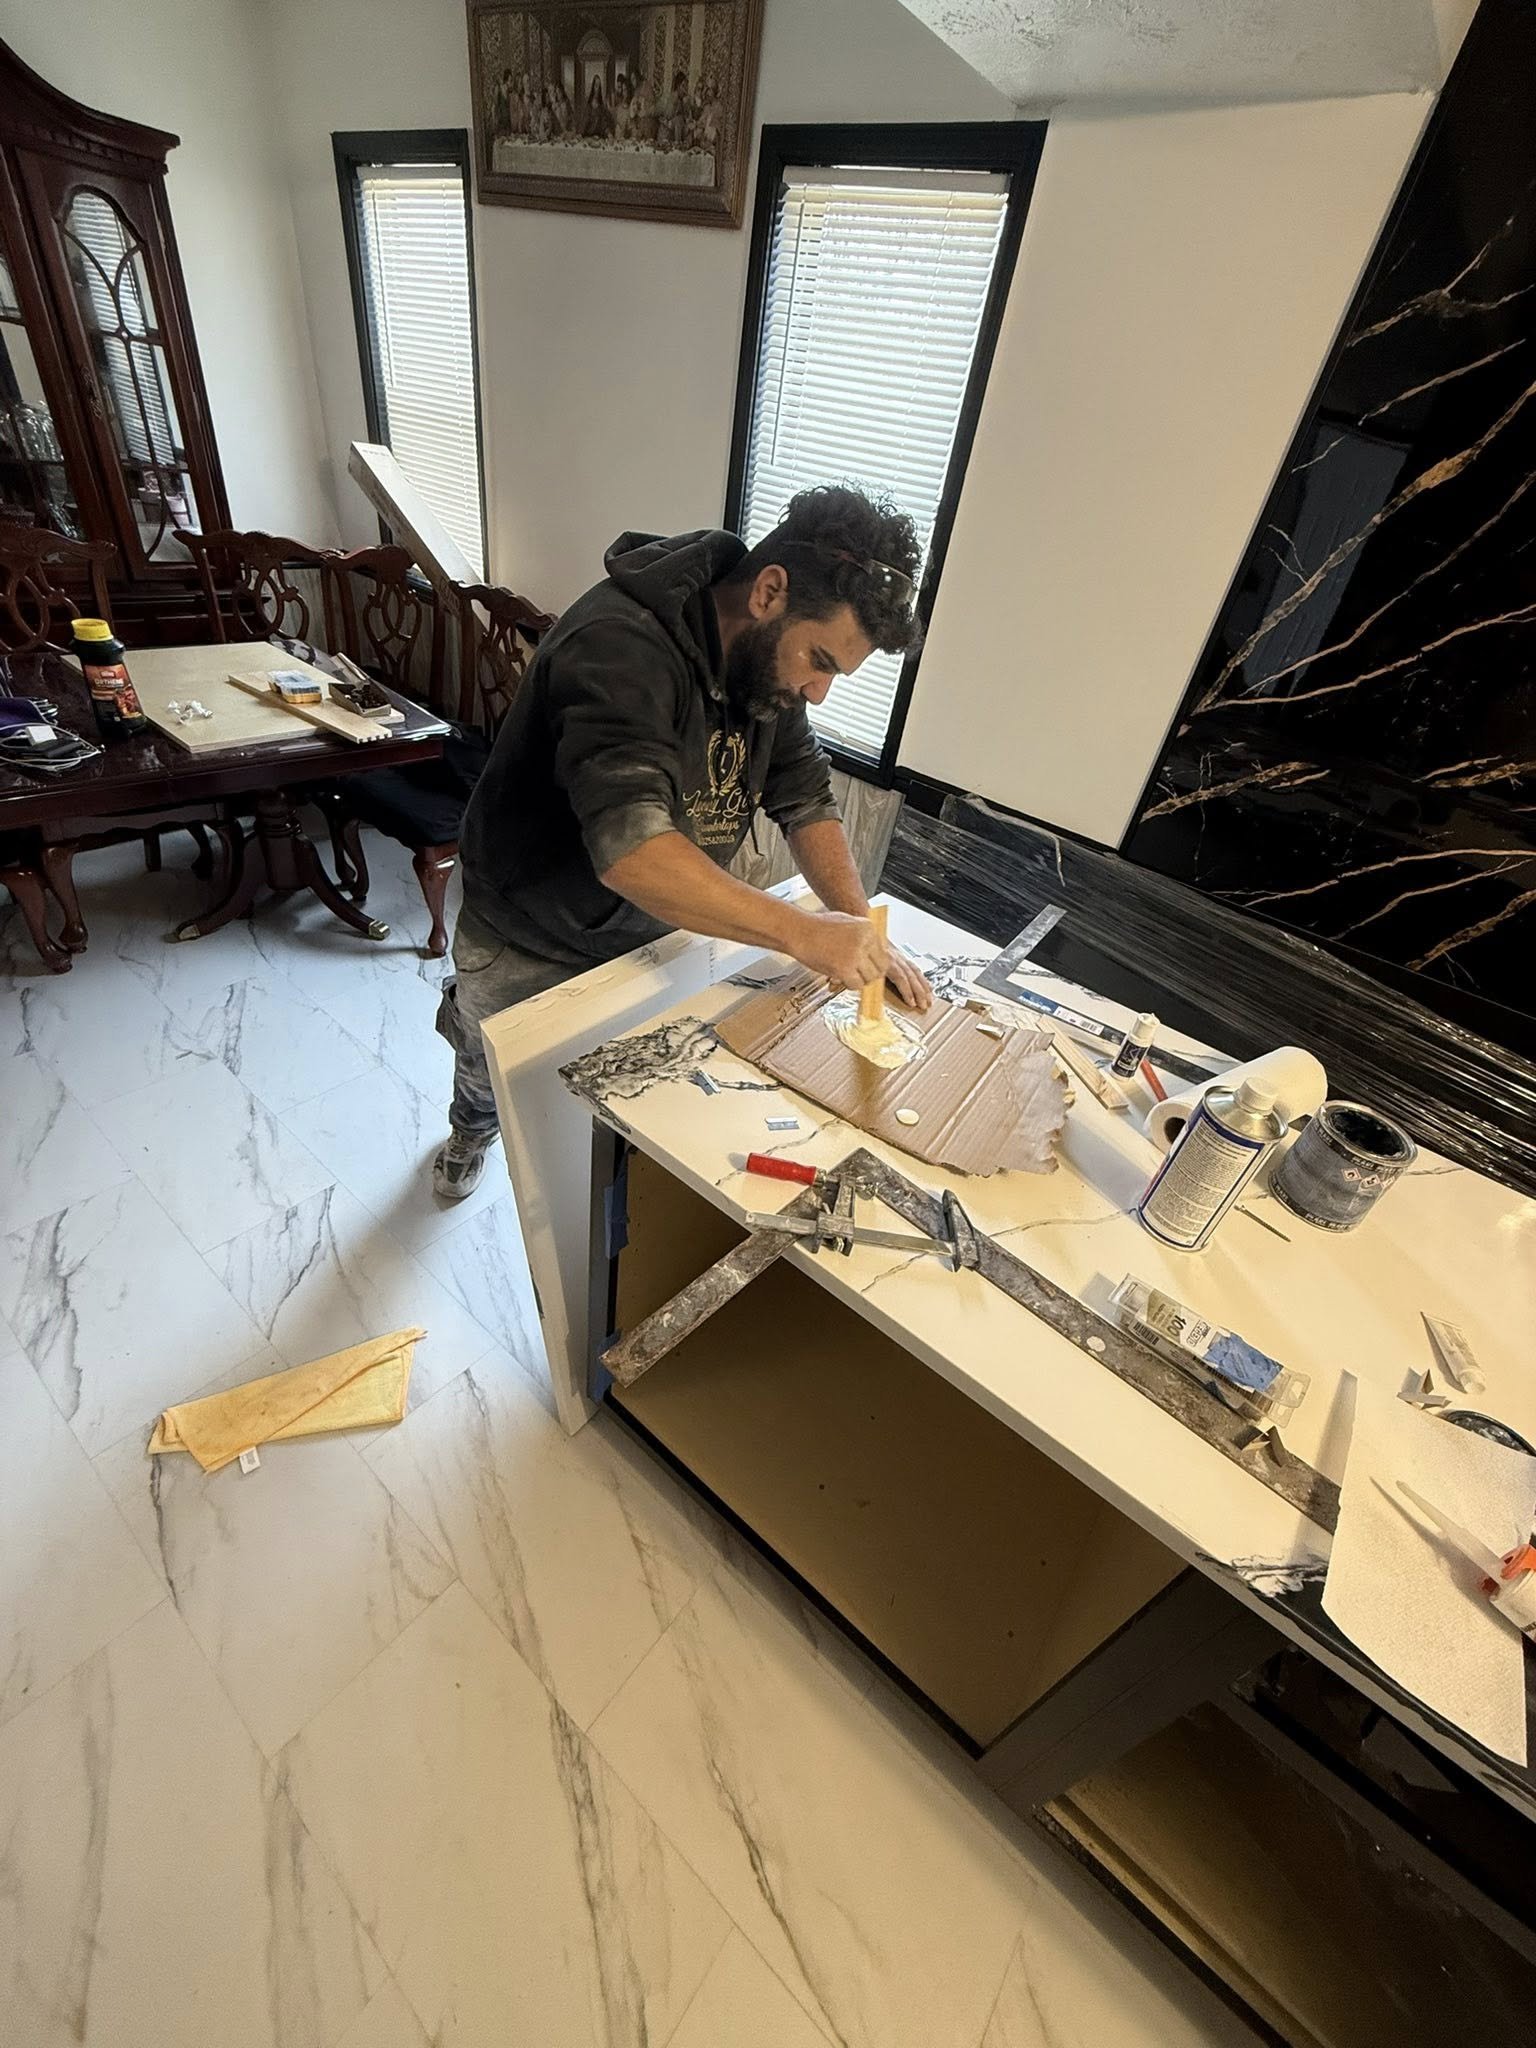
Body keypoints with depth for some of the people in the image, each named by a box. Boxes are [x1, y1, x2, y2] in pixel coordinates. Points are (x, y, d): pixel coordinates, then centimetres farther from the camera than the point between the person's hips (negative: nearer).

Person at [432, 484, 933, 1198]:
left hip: (647, 938, 5)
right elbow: (629, 849, -47)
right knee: (493, 1076, 23)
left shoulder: (768, 658, -9)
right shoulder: (620, 648, -35)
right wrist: (801, 931, -48)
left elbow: (805, 798, -7)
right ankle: (471, 1127, 60)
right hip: (526, 951, -4)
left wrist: (859, 927, -22)